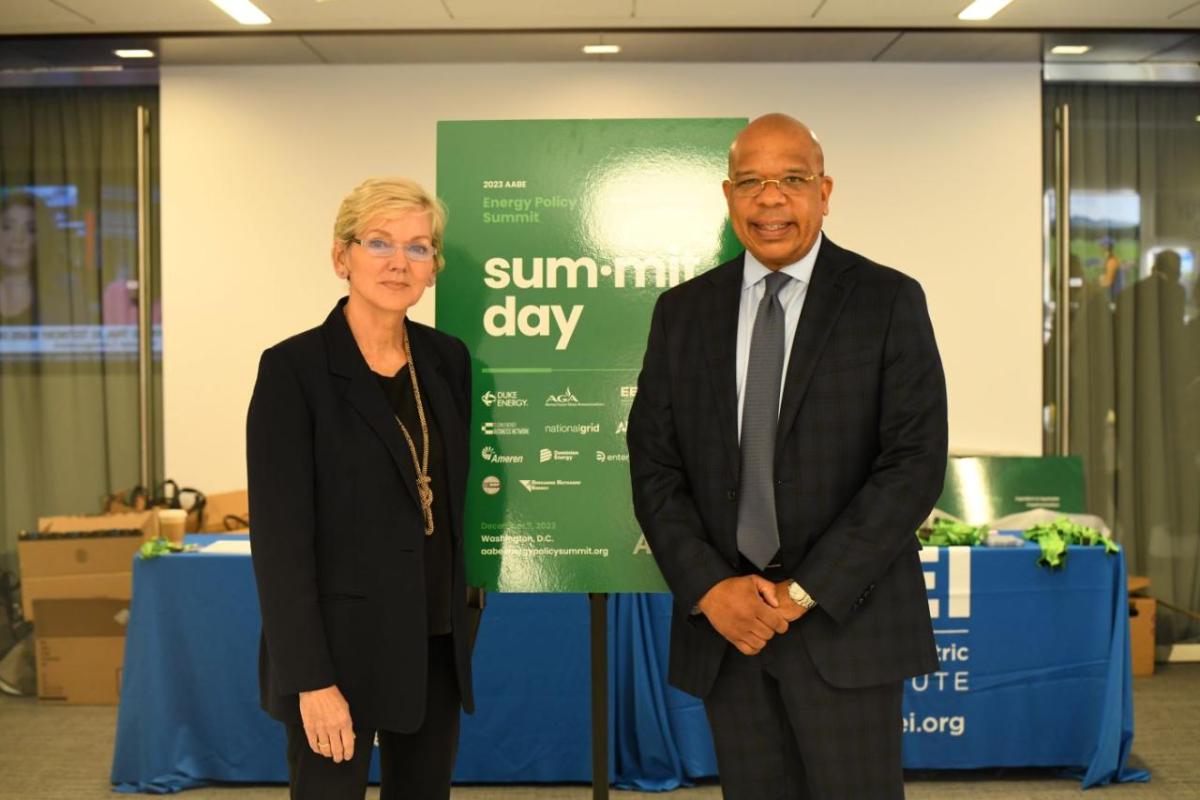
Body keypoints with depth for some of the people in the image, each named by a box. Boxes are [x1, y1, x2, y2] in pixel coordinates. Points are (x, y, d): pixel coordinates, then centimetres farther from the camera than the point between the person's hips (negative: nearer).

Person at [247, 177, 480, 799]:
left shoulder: (448, 359, 5)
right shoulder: (294, 368, -11)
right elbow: (280, 537, -14)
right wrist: (311, 678, -17)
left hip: (437, 645, 5)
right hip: (341, 646, -5)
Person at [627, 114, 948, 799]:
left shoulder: (889, 301, -1)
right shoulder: (682, 311, 8)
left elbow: (916, 463, -8)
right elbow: (653, 465, 6)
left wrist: (805, 591, -13)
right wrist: (709, 589, -7)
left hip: (844, 620, -2)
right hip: (722, 622, 3)